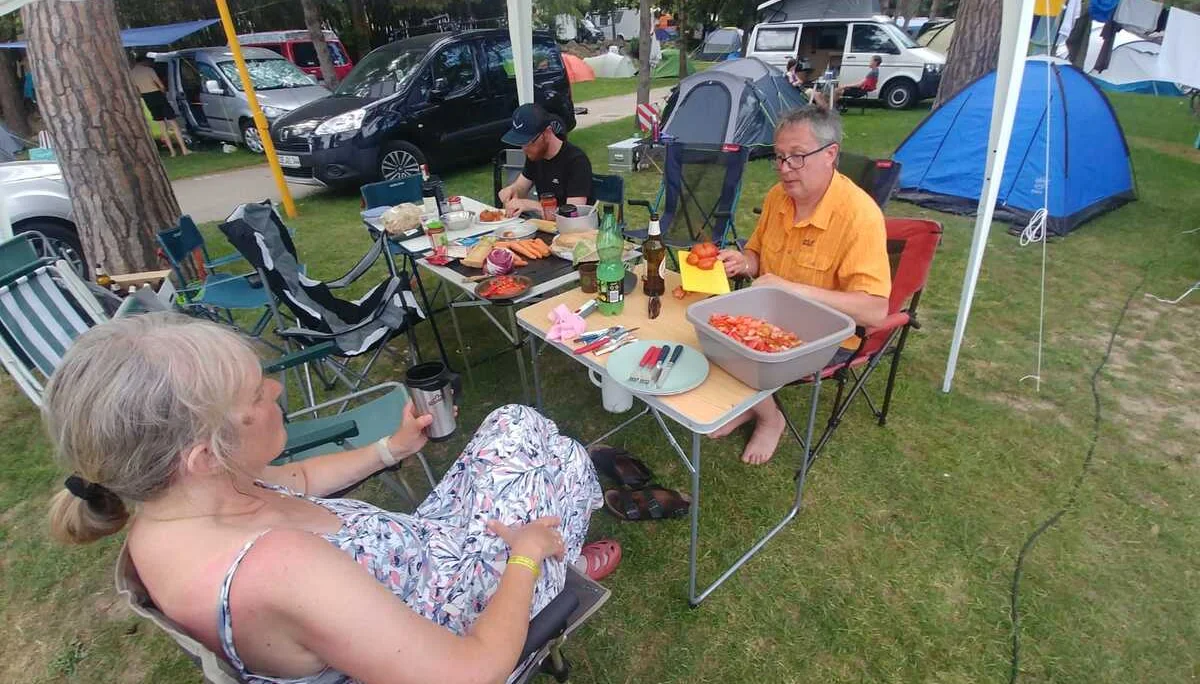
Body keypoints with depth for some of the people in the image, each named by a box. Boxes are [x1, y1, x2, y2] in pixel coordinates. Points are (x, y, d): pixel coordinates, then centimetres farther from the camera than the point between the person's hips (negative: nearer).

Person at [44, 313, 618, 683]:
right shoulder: (274, 566, -44)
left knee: (513, 422, 13)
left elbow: (298, 480, 8)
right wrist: (527, 556, -18)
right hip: (456, 599, -7)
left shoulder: (164, 507, -15)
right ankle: (566, 556, 40)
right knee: (566, 456, 7)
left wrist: (393, 448, 14)